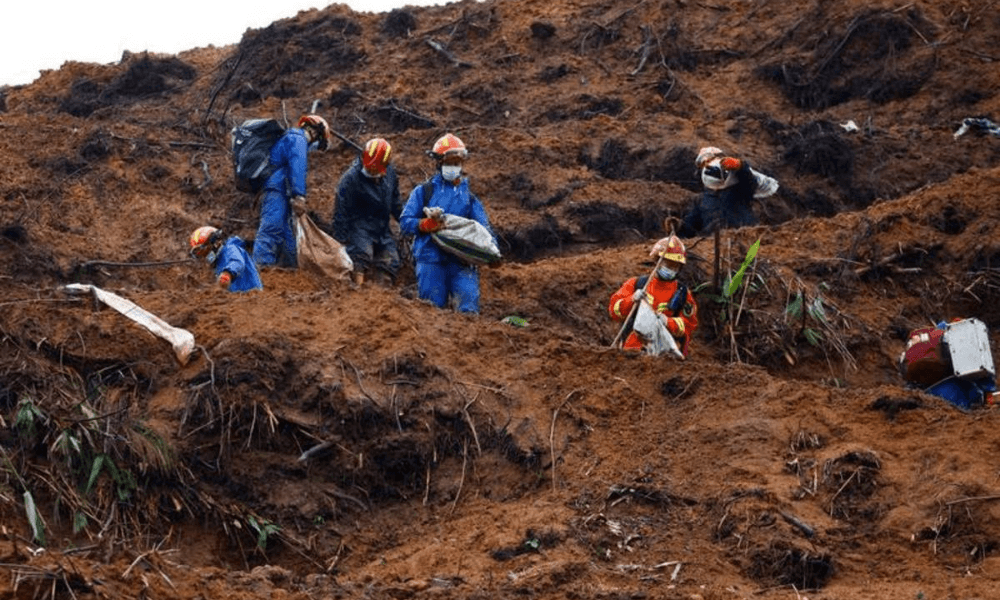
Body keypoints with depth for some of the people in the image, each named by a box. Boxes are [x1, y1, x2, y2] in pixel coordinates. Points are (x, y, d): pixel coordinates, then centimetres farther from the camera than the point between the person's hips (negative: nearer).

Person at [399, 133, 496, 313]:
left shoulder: (470, 198, 22)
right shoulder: (423, 192, 15)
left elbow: (484, 229, 11)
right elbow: (405, 222, 6)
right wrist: (426, 224, -14)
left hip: (461, 260, 2)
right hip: (430, 257, -1)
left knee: (469, 306, -17)